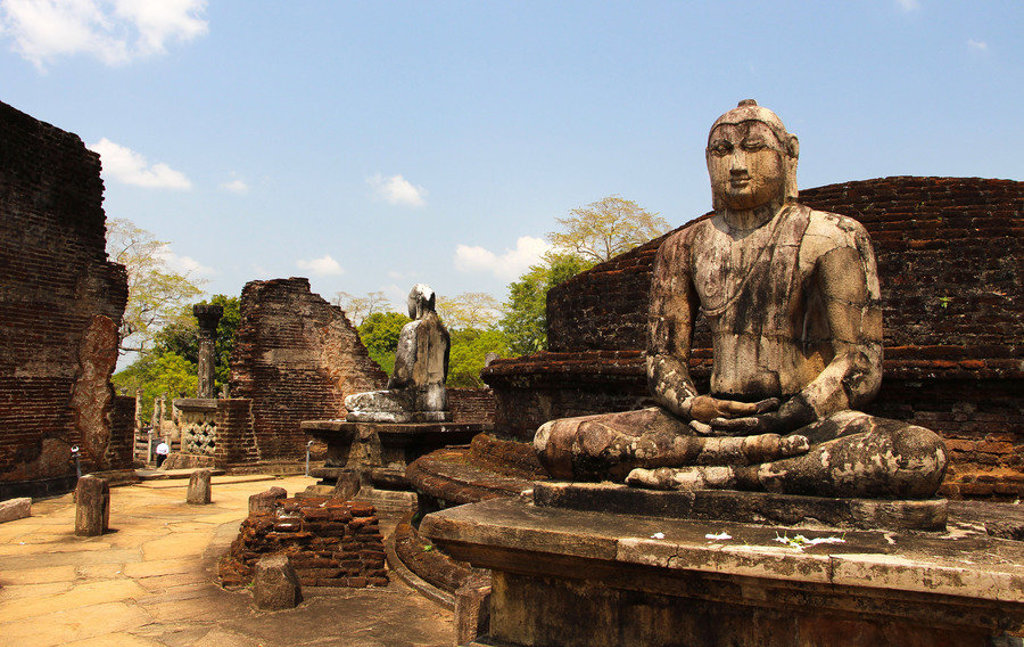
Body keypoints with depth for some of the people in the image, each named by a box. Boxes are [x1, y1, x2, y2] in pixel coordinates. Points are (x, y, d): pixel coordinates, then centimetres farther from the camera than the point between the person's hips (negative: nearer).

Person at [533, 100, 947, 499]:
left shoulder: (832, 237, 2)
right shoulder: (685, 248, 12)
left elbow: (860, 366, -4)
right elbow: (663, 356, 10)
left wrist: (790, 416, -22)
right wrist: (691, 406, -13)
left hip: (806, 422, -2)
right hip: (716, 418, 3)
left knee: (923, 454, -35)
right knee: (552, 440, -16)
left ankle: (710, 477, -33)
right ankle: (740, 453, -23)